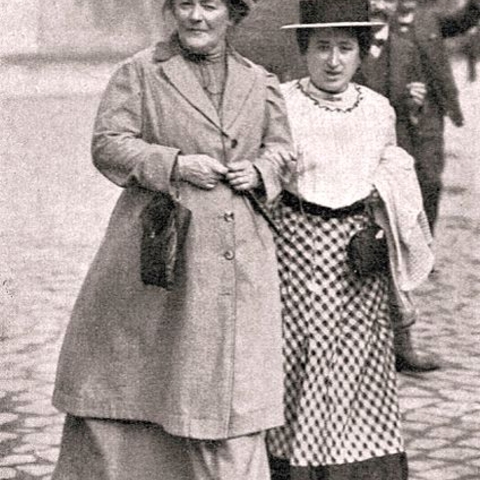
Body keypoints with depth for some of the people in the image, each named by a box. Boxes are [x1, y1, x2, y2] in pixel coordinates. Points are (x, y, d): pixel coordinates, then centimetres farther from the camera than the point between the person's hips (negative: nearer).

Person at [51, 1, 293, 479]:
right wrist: (173, 164, -16)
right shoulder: (139, 73, 1)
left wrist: (259, 170, -3)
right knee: (123, 376, 5)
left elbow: (283, 149, 19)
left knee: (230, 393, 2)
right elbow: (107, 145, -5)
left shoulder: (260, 84, 12)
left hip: (238, 260, 2)